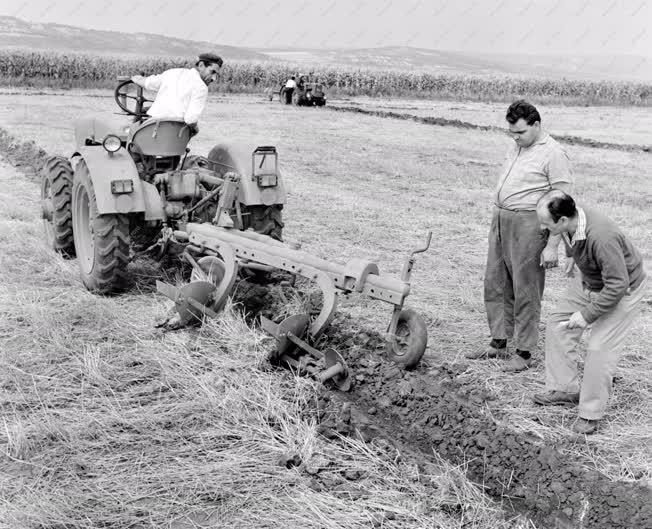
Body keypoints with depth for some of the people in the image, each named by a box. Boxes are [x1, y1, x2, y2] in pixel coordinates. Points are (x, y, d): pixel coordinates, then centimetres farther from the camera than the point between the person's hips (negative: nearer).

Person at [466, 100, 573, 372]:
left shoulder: (553, 154, -13)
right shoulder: (516, 146, 13)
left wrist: (552, 246, -18)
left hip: (528, 224, -8)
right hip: (500, 220, 8)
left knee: (525, 291, -1)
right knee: (495, 285, 13)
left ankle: (524, 352, 10)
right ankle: (498, 343, 25)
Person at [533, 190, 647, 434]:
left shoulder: (602, 238, -41)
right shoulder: (570, 219, -17)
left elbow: (617, 285, -34)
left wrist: (587, 315, -28)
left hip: (622, 291, -8)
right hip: (588, 283, 8)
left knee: (599, 348, -12)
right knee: (557, 325, 8)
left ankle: (590, 413, 4)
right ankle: (564, 388, 20)